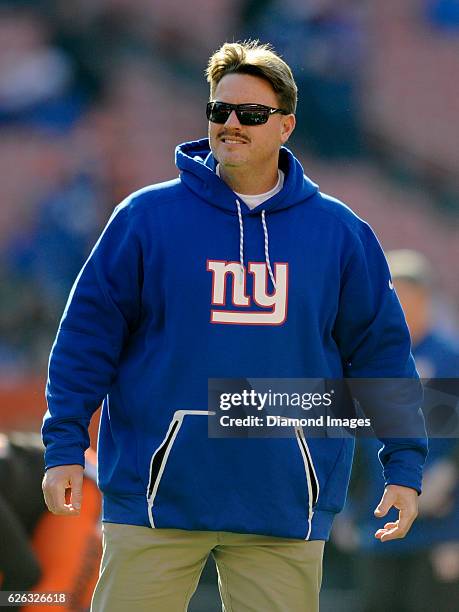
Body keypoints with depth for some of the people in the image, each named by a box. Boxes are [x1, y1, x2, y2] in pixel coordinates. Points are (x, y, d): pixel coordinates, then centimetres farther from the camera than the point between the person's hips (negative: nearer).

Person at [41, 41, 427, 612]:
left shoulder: (339, 232, 8)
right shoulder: (147, 216, 3)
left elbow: (381, 348, 13)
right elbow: (88, 333, 4)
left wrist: (403, 465, 8)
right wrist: (64, 446, -3)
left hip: (285, 500, 1)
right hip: (157, 495, -1)